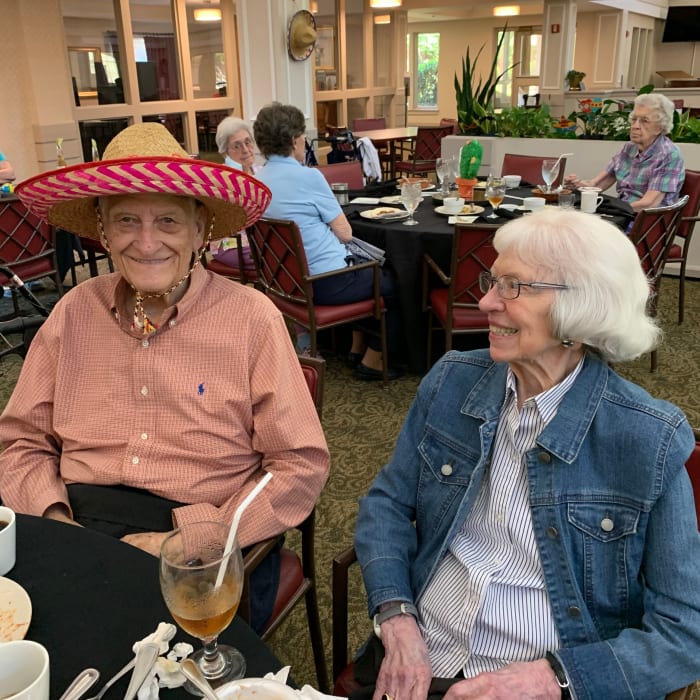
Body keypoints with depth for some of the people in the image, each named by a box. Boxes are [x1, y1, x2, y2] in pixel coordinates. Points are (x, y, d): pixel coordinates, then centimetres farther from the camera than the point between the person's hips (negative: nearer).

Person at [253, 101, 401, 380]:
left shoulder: (258, 180, 4)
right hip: (327, 282, -9)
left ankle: (356, 349, 35)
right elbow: (345, 233, -12)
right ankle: (372, 362, 18)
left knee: (370, 271, 30)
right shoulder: (307, 176, -19)